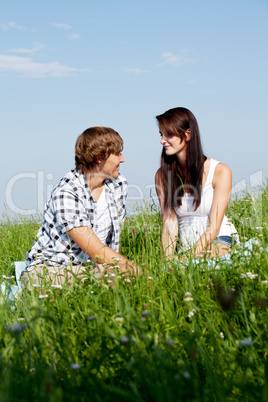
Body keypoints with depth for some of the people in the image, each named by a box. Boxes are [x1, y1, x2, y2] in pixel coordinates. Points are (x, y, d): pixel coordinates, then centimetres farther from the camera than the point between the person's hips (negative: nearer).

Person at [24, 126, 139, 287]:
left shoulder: (119, 184, 3)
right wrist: (140, 272, -25)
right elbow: (98, 253, -24)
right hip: (50, 270, -6)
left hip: (91, 267, 6)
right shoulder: (66, 194, -22)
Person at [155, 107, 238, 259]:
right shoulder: (162, 175, 1)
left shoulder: (220, 171, -9)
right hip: (186, 246, 3)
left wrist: (185, 260, -25)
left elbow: (213, 228, -13)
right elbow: (169, 223, -5)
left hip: (220, 241, -3)